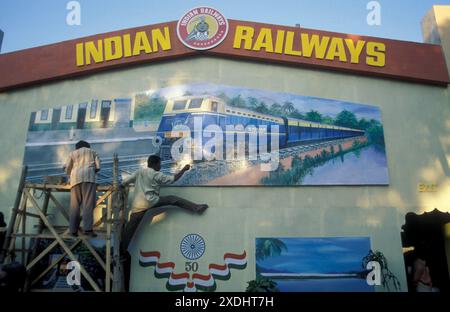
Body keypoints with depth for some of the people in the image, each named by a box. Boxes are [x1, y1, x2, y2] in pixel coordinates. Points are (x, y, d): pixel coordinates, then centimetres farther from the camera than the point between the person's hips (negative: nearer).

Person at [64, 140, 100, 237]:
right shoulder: (93, 152, 25)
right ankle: (87, 229, -19)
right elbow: (98, 167, 12)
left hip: (75, 178, 2)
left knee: (75, 205, 2)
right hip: (89, 177, -2)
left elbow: (67, 169, 15)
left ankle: (73, 230, -3)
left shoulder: (73, 153, 26)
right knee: (88, 204, -9)